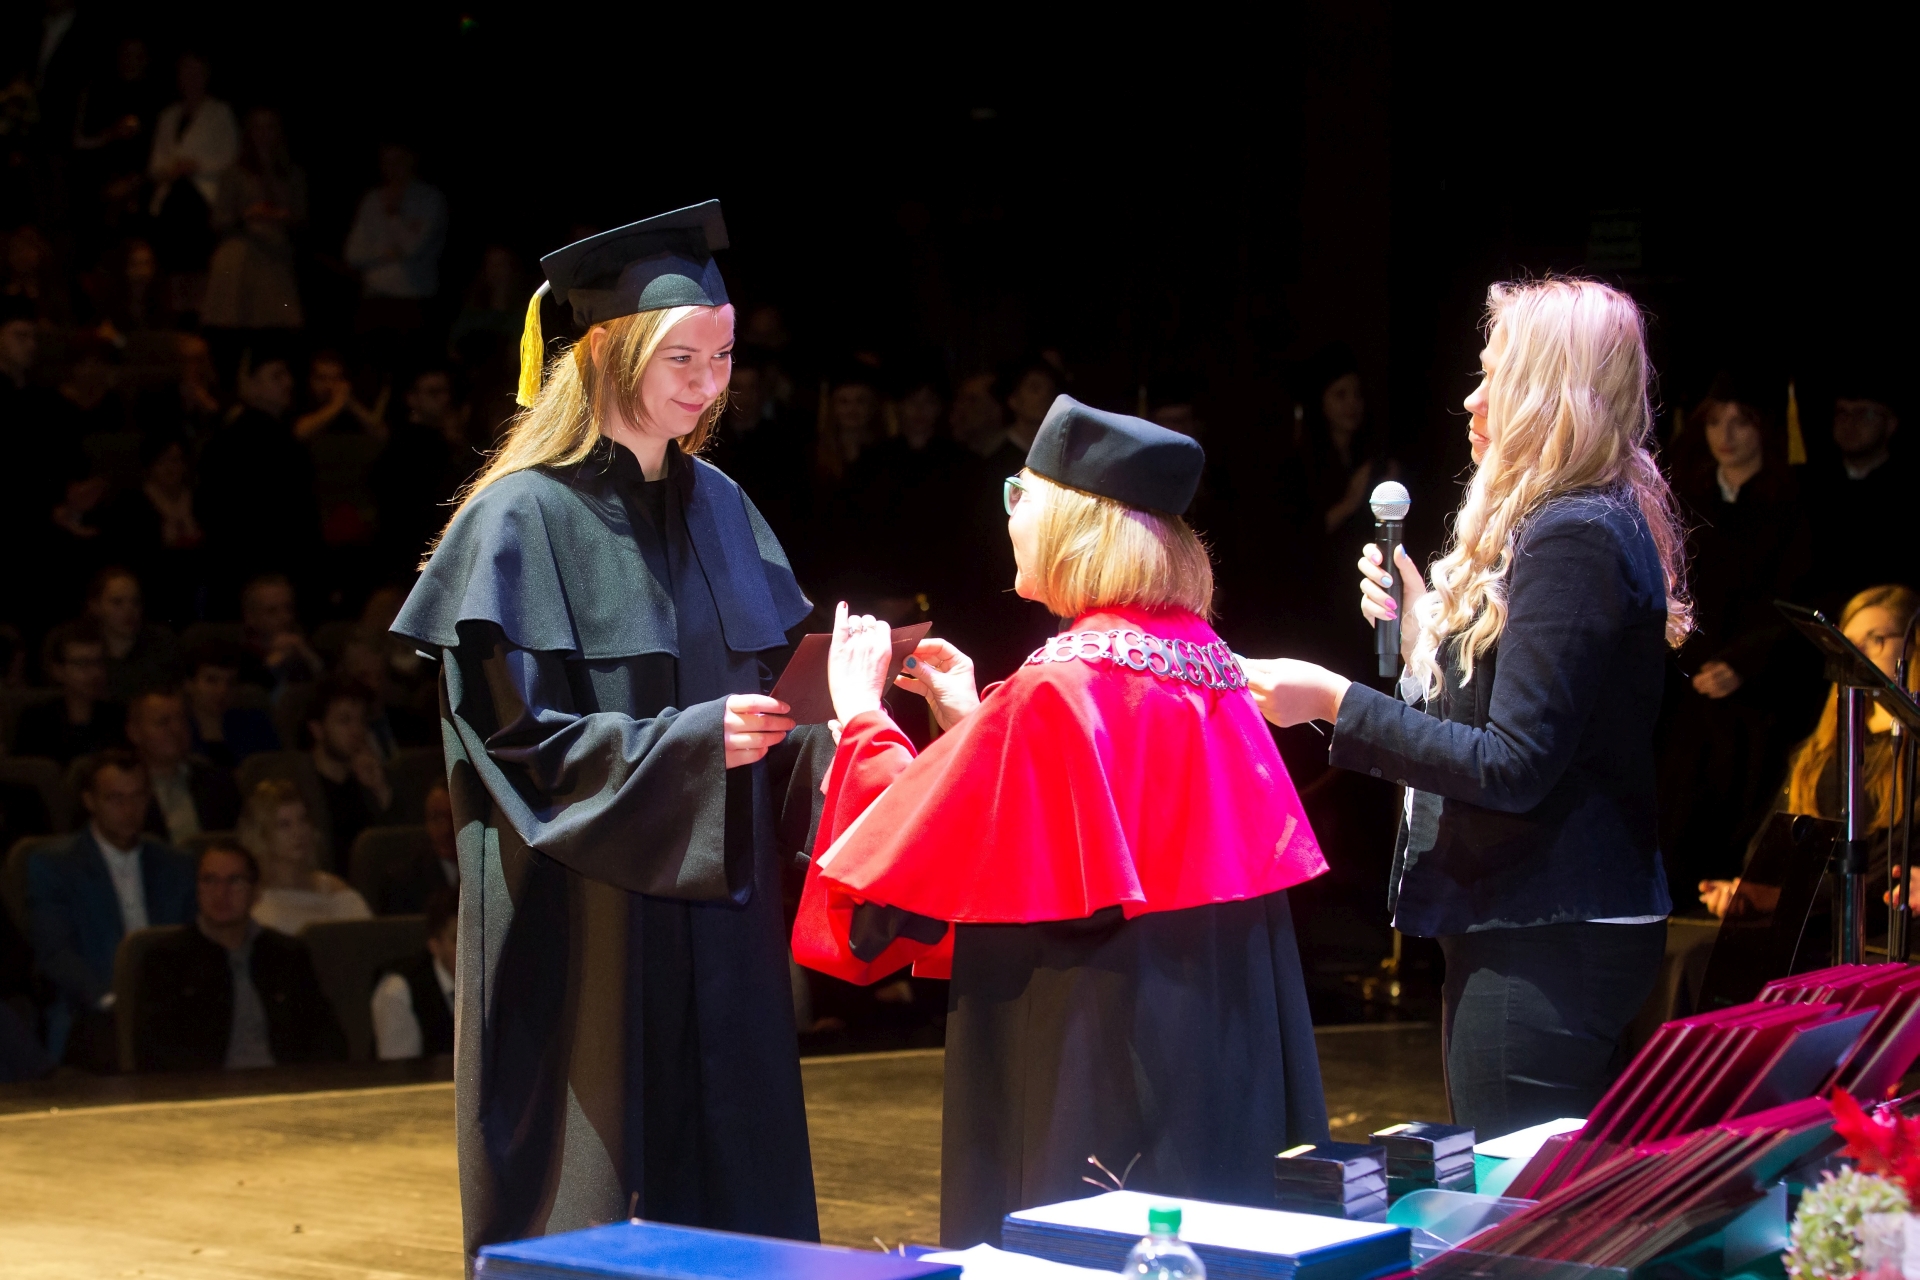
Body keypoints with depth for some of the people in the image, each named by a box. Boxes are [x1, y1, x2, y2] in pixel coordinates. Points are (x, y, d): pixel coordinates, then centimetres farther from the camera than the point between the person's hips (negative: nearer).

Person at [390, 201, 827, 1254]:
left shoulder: (721, 510, 10)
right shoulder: (523, 521, -9)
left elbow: (767, 684, 13)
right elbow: (520, 741, -14)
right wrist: (691, 742, -24)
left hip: (713, 920, 6)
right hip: (583, 932, -6)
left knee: (732, 1192, 7)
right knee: (595, 1208, -1)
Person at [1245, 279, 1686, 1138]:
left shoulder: (1574, 539, -17)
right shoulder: (1555, 525, 15)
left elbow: (1512, 766, -22)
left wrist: (1335, 702, -18)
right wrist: (1421, 626, 9)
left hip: (1548, 940, -11)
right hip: (1517, 922, 11)